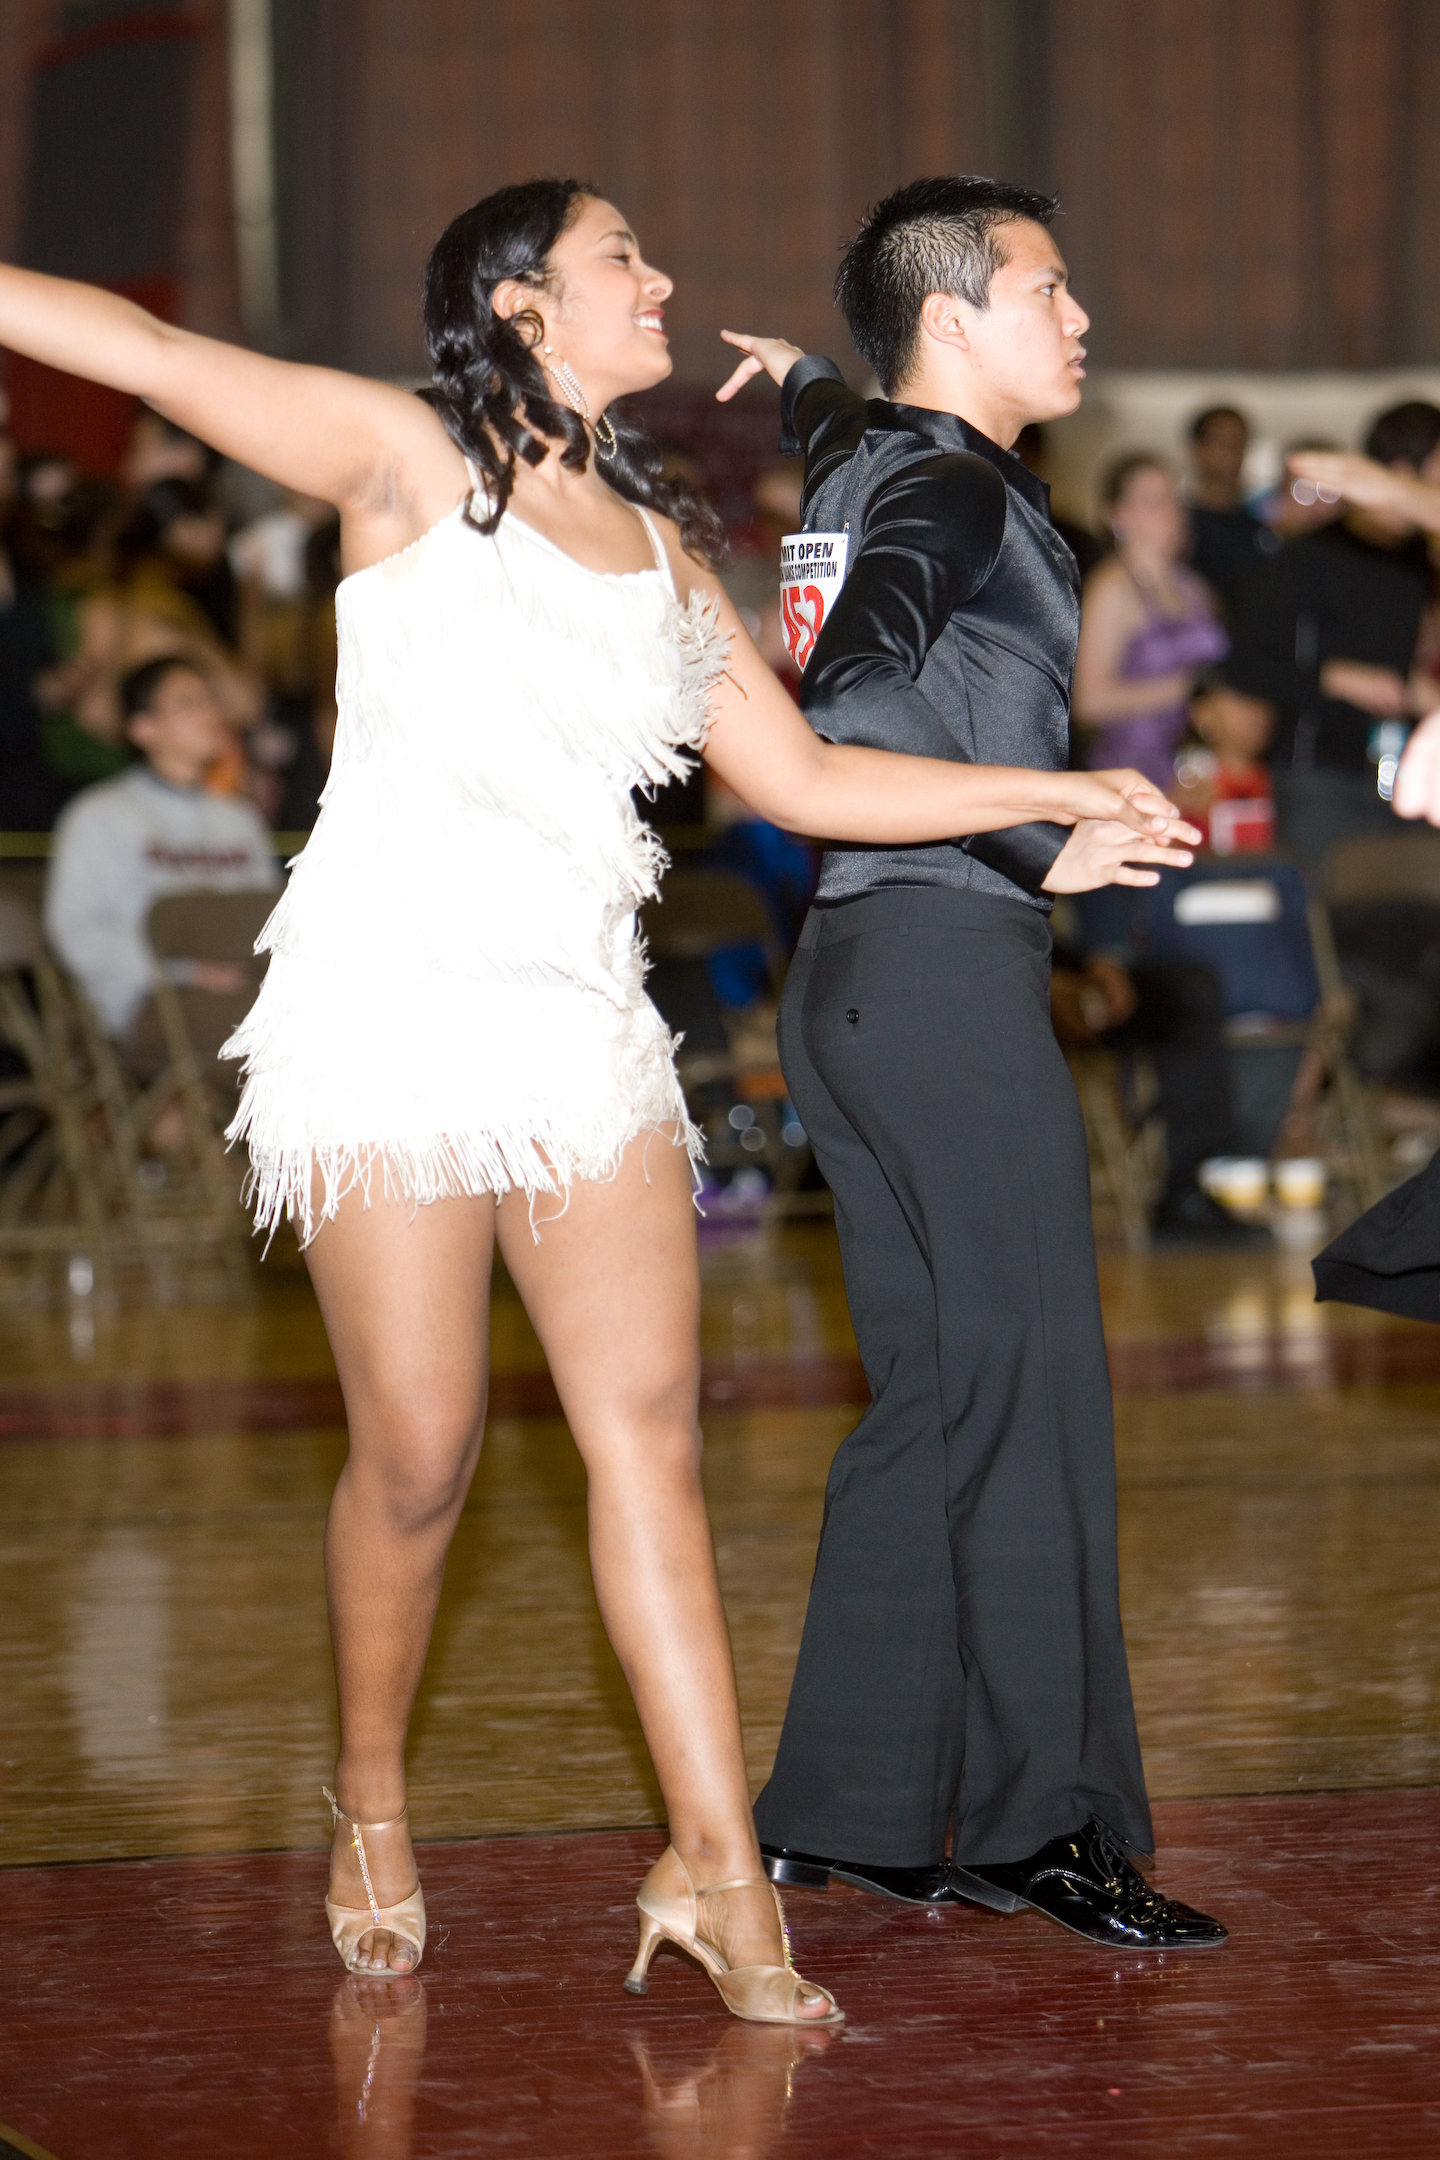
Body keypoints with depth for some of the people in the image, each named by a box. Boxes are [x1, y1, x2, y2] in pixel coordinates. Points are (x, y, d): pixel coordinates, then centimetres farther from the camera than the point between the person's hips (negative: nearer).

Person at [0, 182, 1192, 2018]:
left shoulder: (660, 546, 18)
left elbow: (804, 778, 20)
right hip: (393, 998, -5)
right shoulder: (409, 458, 2)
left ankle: (717, 1868, -6)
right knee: (420, 1451, -4)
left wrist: (1053, 796, 16)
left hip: (578, 1019, 5)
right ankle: (369, 1802, 20)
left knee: (649, 1421, -6)